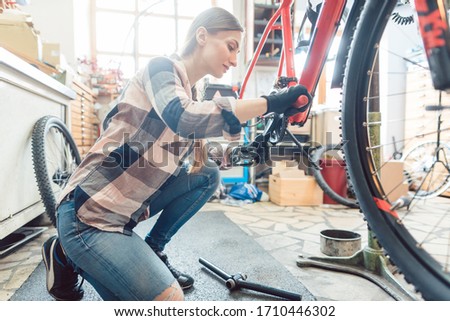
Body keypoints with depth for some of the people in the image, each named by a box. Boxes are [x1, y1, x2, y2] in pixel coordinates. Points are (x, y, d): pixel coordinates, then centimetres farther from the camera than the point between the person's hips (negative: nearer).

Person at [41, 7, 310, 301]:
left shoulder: (190, 92, 11)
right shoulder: (161, 67, -14)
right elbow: (183, 118, -35)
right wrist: (270, 103, -30)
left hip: (127, 205, 8)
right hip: (87, 212, -8)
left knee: (208, 175, 0)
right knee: (168, 298, -13)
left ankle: (152, 251, 10)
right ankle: (68, 256, 7)